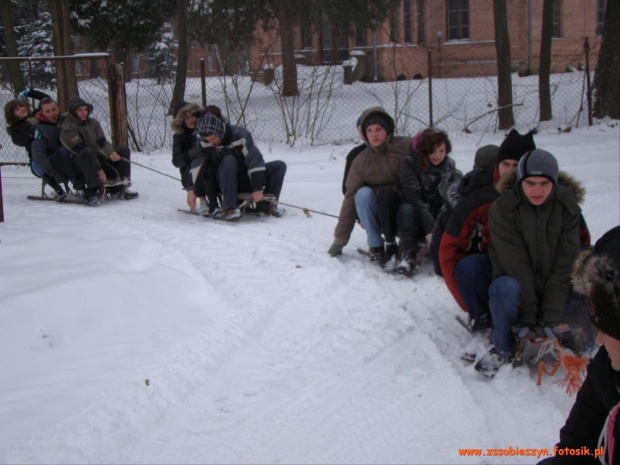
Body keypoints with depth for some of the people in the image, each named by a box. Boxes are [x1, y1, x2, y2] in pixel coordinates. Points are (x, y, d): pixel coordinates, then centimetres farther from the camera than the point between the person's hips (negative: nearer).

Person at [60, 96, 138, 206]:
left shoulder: (93, 122, 10)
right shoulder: (67, 128, -12)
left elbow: (101, 143, 5)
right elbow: (79, 150, -19)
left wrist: (111, 153, -19)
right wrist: (99, 170, -23)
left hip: (98, 159, 8)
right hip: (80, 164, -8)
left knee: (124, 151, 1)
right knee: (89, 152, -39)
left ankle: (119, 189, -6)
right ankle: (91, 193, -39)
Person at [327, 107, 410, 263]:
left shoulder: (407, 146, -11)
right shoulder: (360, 161, -4)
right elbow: (350, 197, -4)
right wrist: (339, 240, -5)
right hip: (377, 215, 2)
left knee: (386, 194, -31)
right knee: (363, 193, -25)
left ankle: (391, 243, -15)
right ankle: (375, 245, -16)